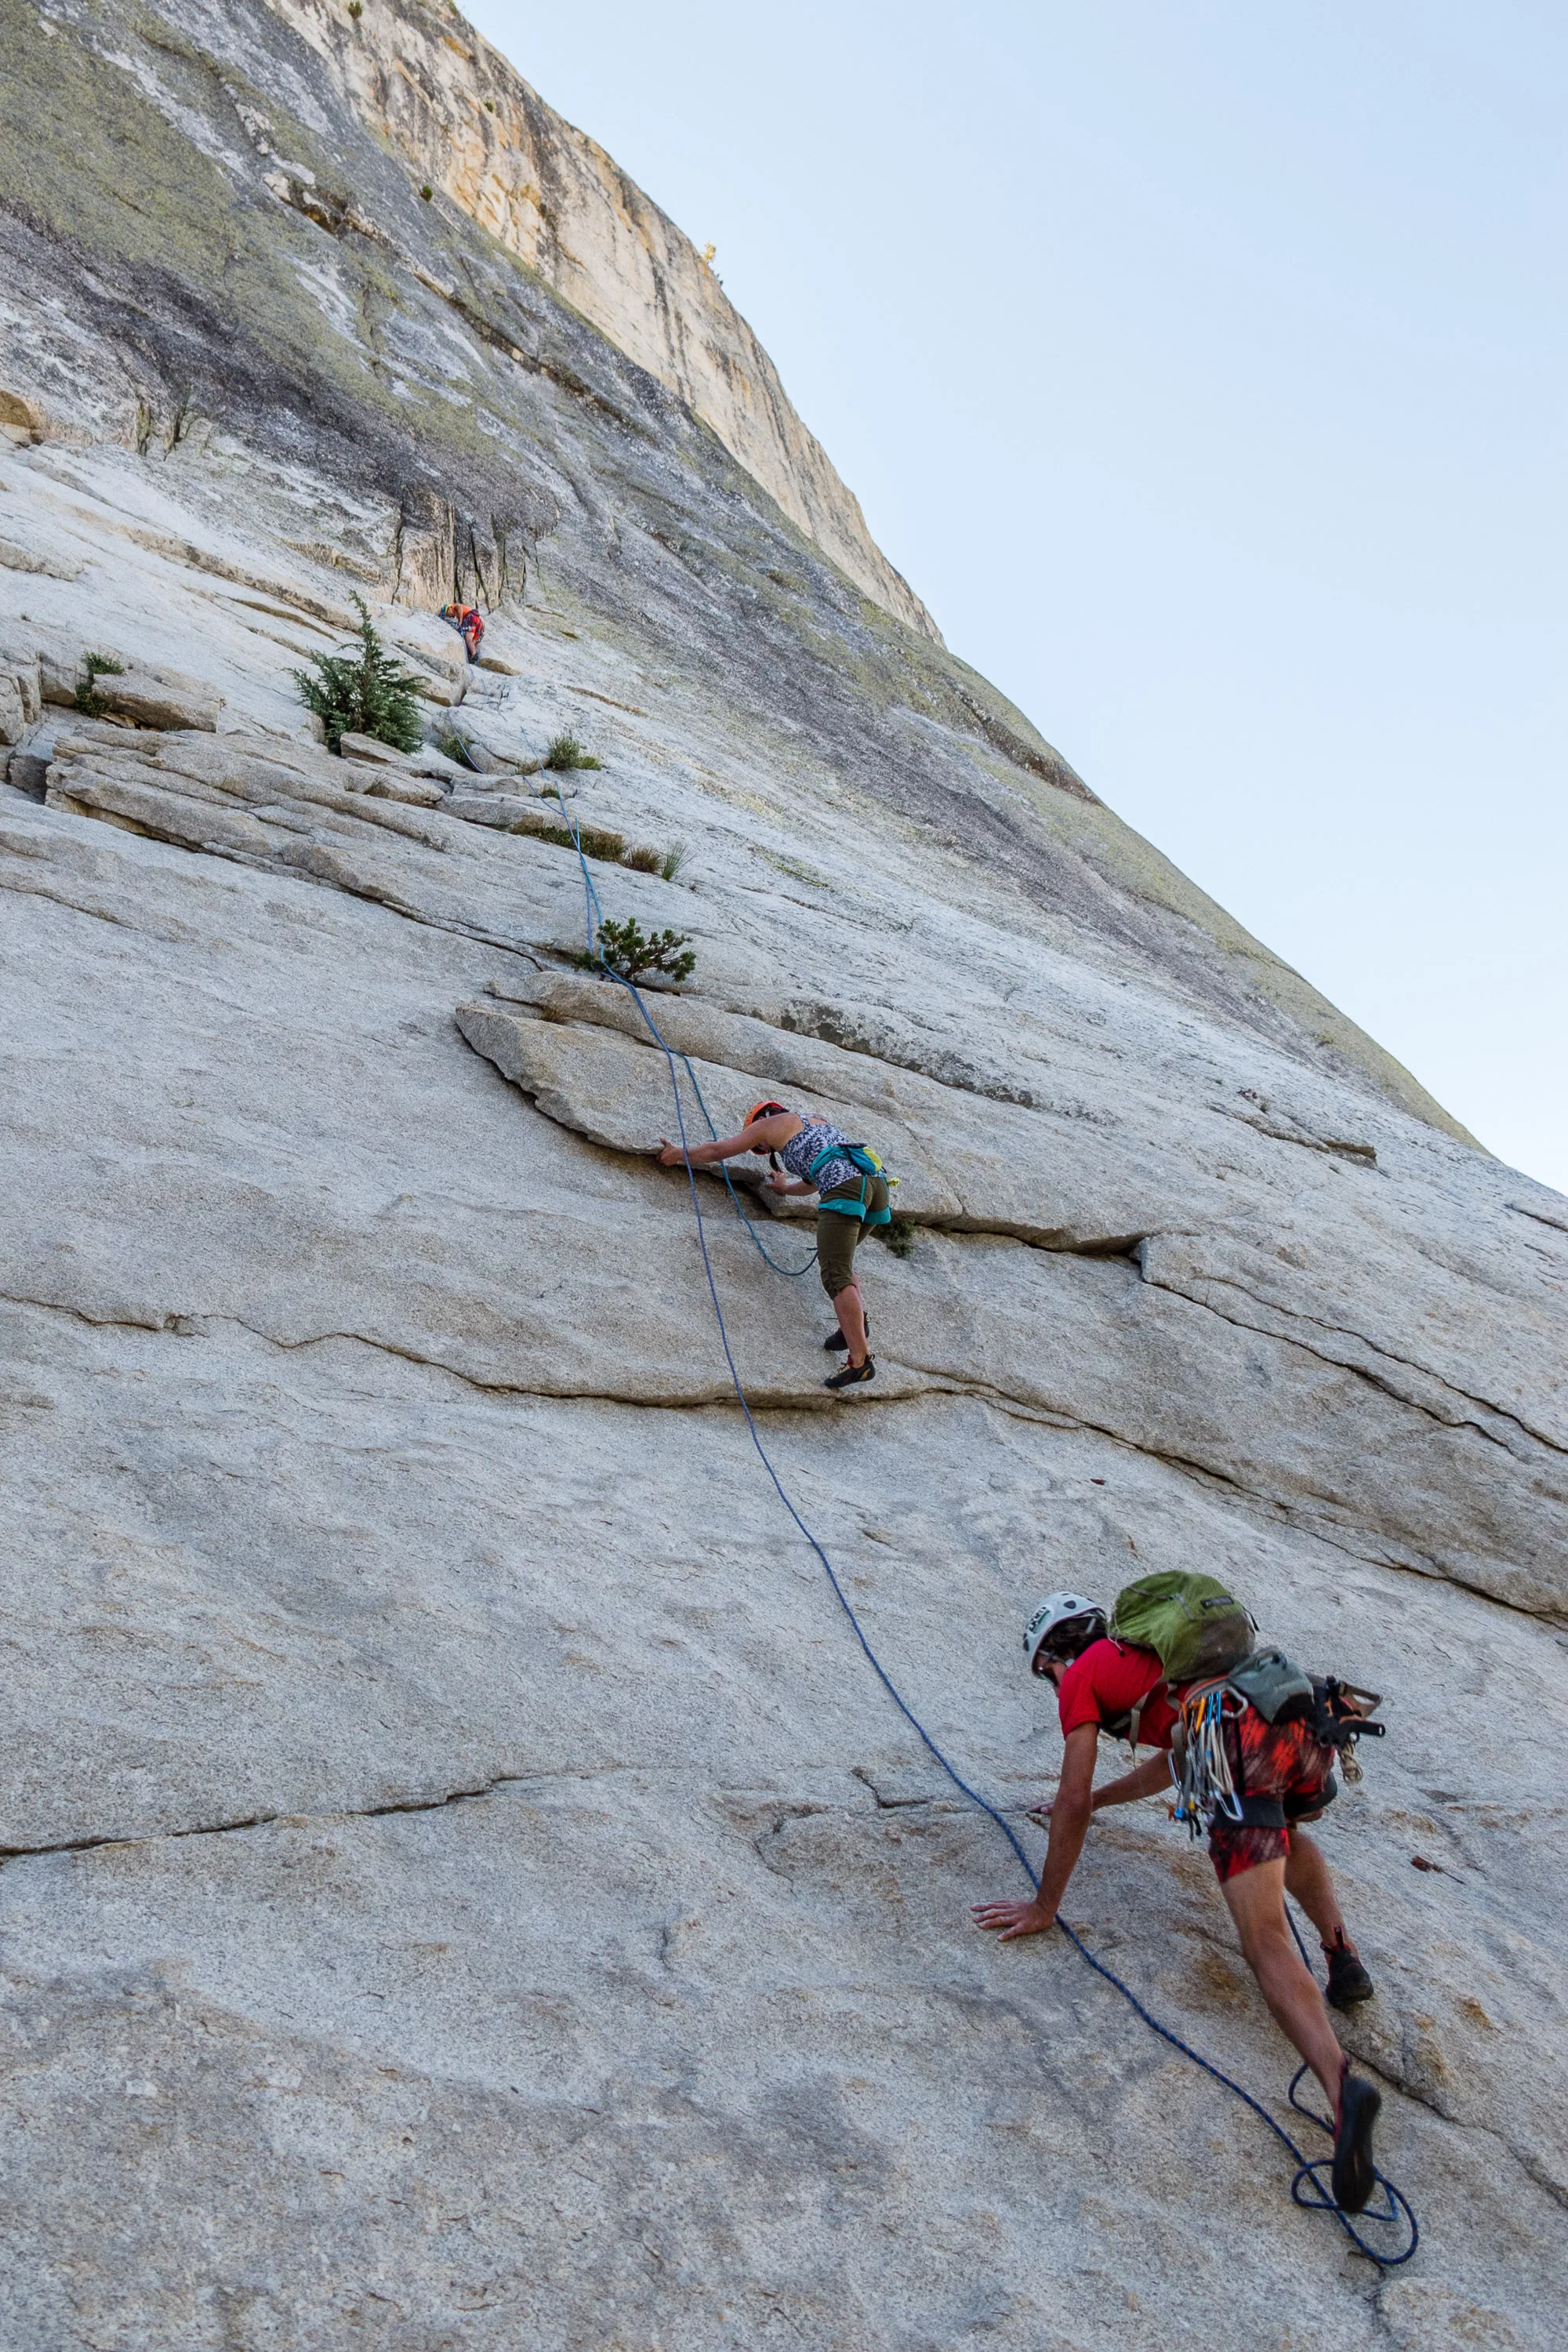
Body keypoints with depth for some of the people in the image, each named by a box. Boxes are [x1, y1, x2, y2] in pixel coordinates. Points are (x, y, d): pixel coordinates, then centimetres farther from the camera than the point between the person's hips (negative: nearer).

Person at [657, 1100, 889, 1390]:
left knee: (835, 1276, -12)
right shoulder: (819, 1122, 37)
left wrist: (679, 1154, 43)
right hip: (876, 1181, 8)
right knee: (839, 1260, 25)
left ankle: (860, 1361, -22)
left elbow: (717, 1150, 27)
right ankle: (858, 1318, 4)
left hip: (845, 1186, -8)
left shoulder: (771, 1123, 18)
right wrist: (788, 1187, 69)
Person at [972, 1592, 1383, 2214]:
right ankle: (1341, 1952, 22)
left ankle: (1341, 2087, -31)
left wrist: (1044, 1907, 21)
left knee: (1267, 1947, -8)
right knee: (1286, 1832, 41)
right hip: (1307, 1729, 8)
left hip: (1242, 1749, -7)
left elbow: (1072, 1802, 13)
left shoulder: (1083, 1676, 19)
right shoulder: (1155, 1658, 40)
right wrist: (1098, 1798, 65)